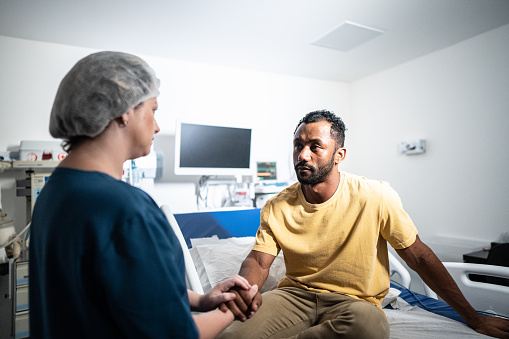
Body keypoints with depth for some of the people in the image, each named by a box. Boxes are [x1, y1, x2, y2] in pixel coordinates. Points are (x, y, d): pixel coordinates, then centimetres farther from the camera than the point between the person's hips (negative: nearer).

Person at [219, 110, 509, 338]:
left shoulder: (376, 196, -13)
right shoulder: (278, 208, -6)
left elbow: (419, 256, -4)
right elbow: (259, 261, -4)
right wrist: (244, 288, -27)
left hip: (353, 300, 1)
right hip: (295, 294, 0)